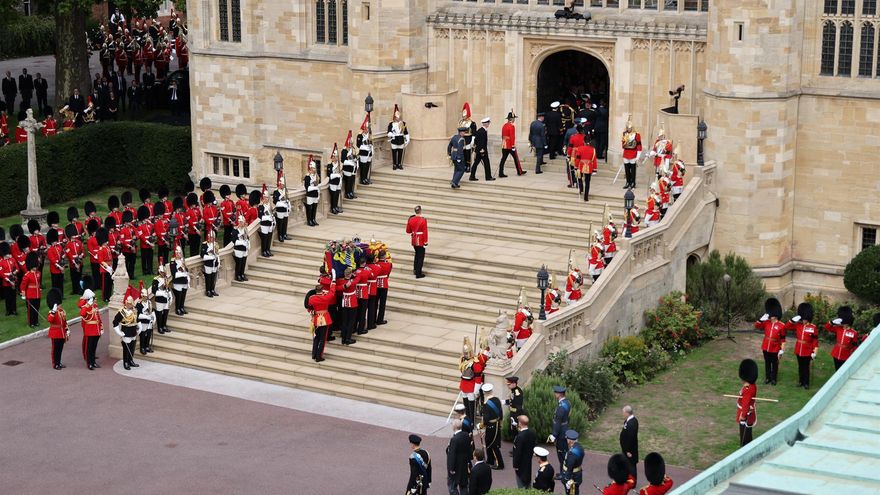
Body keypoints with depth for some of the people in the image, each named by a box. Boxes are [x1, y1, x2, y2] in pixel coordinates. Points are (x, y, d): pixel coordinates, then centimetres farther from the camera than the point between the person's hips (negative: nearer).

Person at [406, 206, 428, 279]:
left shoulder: (411, 220, -1)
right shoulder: (423, 220, -17)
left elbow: (408, 231, 7)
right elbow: (425, 232, -16)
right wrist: (425, 242, -9)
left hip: (414, 240, 6)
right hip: (421, 241, -6)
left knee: (417, 254, 24)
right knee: (421, 256, 1)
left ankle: (416, 270, 33)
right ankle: (418, 274, 1)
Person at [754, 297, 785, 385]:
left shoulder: (781, 325, -11)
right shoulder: (766, 322, -1)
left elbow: (783, 339, -7)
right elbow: (756, 326, -1)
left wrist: (782, 350, -8)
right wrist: (762, 319, -16)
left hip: (775, 348, -4)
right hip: (766, 347, 4)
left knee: (774, 364, 9)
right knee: (767, 363, 14)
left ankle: (773, 379, 21)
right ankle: (767, 378, 26)